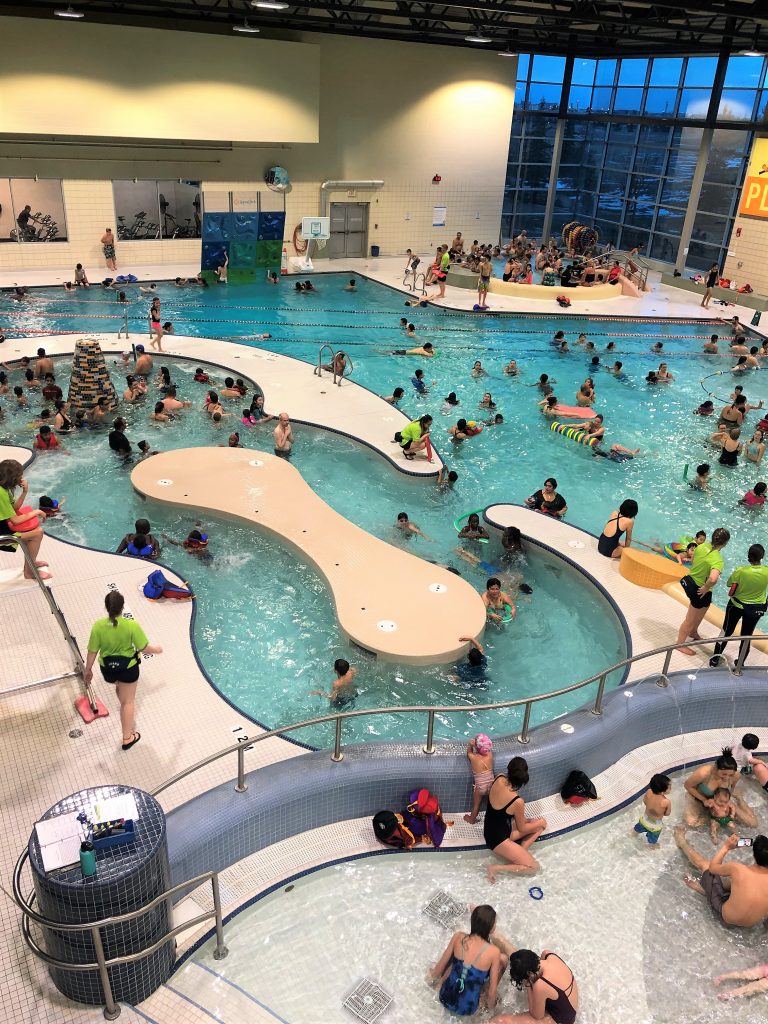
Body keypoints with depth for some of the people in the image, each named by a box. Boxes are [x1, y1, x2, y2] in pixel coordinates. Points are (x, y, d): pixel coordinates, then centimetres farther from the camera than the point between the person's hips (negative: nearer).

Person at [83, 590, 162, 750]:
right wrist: (156, 649, 5)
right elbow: (144, 649, -17)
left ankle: (127, 718, 56)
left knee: (120, 686, 35)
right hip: (128, 667, -3)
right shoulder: (132, 625, -26)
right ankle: (127, 738, 26)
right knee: (128, 701, 15)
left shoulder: (98, 626, -19)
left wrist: (88, 670, 7)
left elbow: (92, 652, -9)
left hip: (107, 668, 3)